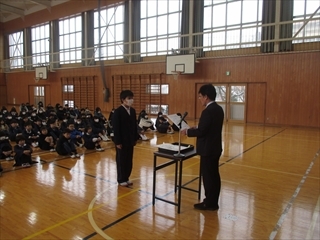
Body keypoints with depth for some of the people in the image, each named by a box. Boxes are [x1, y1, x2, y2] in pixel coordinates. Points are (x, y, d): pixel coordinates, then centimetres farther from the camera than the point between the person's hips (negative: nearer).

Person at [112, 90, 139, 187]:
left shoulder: (133, 111, 7)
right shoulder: (118, 112, -14)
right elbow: (116, 128, -15)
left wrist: (135, 138, 10)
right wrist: (117, 142, -16)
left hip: (130, 140, 7)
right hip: (122, 141, -6)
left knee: (129, 160, 13)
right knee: (121, 160, 6)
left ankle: (126, 178, 28)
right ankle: (121, 180, 20)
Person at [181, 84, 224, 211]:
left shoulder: (208, 111, -22)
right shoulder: (218, 109, 8)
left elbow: (201, 132, -23)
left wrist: (187, 131, -8)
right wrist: (196, 129, 13)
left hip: (208, 149, -10)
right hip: (215, 148, 10)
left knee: (207, 176, 3)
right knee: (214, 175, 16)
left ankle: (209, 203, 16)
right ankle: (213, 202, 28)